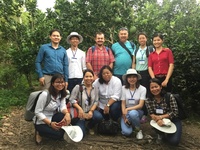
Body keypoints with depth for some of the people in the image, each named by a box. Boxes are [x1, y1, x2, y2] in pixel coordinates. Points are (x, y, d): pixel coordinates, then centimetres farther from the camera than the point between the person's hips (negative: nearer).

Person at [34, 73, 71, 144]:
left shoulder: (62, 94, -4)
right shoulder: (45, 94, -24)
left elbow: (62, 106, -15)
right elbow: (37, 112, -21)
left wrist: (67, 113, -38)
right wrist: (50, 123, -29)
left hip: (52, 118, 5)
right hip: (41, 122, -5)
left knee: (66, 117, -27)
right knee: (59, 134, -24)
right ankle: (40, 133, 2)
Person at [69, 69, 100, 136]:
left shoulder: (95, 88, 1)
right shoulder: (78, 87, -10)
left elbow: (96, 101, -1)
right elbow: (72, 99, -11)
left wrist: (91, 111, -16)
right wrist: (80, 108, -23)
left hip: (90, 111, 3)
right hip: (80, 112, -3)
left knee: (98, 116, -29)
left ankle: (90, 126, 7)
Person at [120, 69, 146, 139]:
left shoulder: (142, 89, -10)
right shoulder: (124, 88, -6)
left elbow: (140, 105, -14)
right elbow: (123, 104, -5)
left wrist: (128, 109, -25)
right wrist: (124, 117, -14)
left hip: (137, 111, 0)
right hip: (126, 112, 1)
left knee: (132, 113, -38)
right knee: (126, 132, -22)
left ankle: (138, 130, -8)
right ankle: (129, 123, 14)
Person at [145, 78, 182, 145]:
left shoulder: (169, 96, -18)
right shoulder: (149, 100, -10)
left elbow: (175, 112, -17)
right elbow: (151, 114, -12)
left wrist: (161, 117, -28)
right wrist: (158, 119, -34)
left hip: (173, 120, -2)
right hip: (161, 121, 2)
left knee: (174, 141, -22)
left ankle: (165, 134, 14)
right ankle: (161, 134, 3)